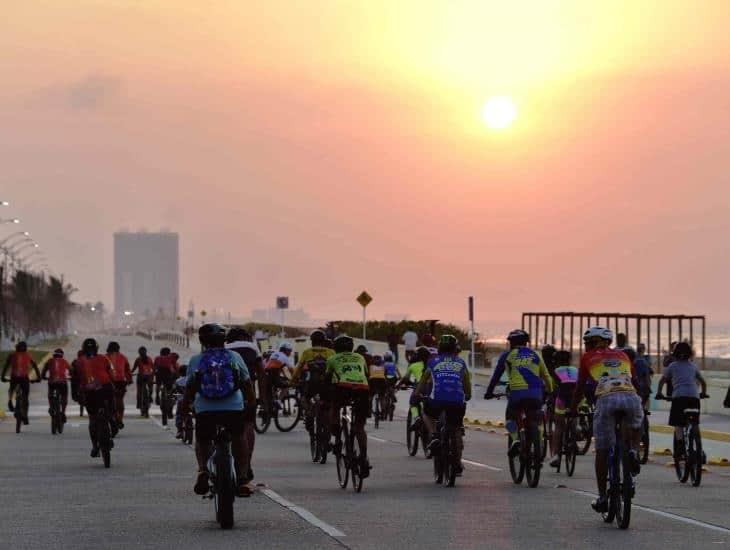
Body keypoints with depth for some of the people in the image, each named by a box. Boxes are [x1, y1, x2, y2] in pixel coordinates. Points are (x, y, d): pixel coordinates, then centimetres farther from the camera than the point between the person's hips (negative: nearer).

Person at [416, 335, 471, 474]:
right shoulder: (461, 363, 17)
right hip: (458, 401, 1)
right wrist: (468, 396, 40)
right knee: (457, 431, 19)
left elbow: (423, 380, 21)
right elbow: (467, 383, 22)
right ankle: (458, 464, 20)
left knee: (427, 414, 32)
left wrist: (416, 395, 35)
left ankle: (433, 436, 6)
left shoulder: (433, 361, 15)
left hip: (437, 399, -1)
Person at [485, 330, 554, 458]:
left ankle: (515, 439, -9)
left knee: (510, 418, 18)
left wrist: (489, 392, 28)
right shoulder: (535, 355, 18)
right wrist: (549, 392, 34)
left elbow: (496, 375, 17)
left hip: (517, 393, -2)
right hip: (536, 394, 2)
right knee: (533, 423, 16)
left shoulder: (507, 356, 12)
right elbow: (546, 376, 21)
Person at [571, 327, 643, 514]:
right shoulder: (622, 355, 30)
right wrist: (640, 404, 53)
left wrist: (573, 410, 40)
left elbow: (580, 388, 26)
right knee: (636, 426, 35)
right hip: (631, 397, 2)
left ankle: (602, 498, 10)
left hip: (606, 399, -2)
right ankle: (633, 451, 5)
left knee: (602, 451, 9)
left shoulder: (588, 358, 23)